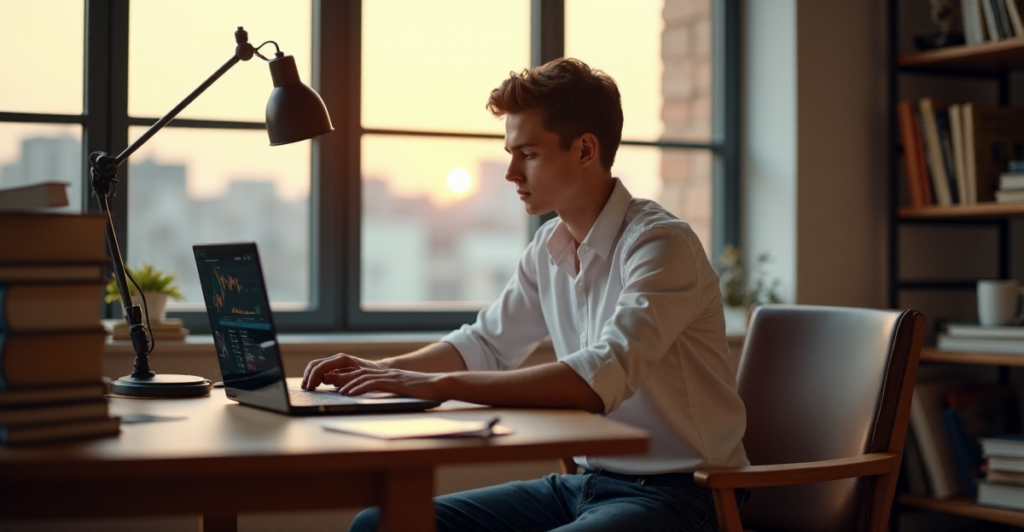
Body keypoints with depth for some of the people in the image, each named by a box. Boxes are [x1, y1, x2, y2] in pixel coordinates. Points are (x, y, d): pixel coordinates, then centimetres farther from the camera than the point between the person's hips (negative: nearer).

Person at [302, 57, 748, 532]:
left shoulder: (660, 243, -17)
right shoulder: (549, 248, 8)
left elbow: (601, 379, -30)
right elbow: (486, 343, 21)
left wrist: (437, 385, -29)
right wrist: (381, 369, 4)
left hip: (677, 492, -7)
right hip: (585, 483, 8)